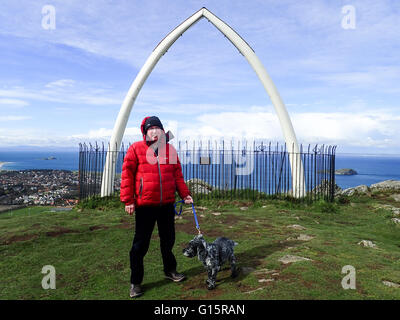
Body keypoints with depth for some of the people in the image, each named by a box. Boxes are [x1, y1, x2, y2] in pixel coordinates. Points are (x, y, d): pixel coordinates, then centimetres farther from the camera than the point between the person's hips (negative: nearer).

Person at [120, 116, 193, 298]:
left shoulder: (170, 150, 9)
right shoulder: (136, 149, -3)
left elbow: (177, 174, 14)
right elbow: (127, 174, -5)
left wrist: (184, 194, 7)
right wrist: (128, 200, -9)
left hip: (167, 204, 4)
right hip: (145, 205, -4)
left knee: (168, 240, 18)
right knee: (140, 244, 5)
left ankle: (170, 270, 39)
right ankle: (135, 282, 21)